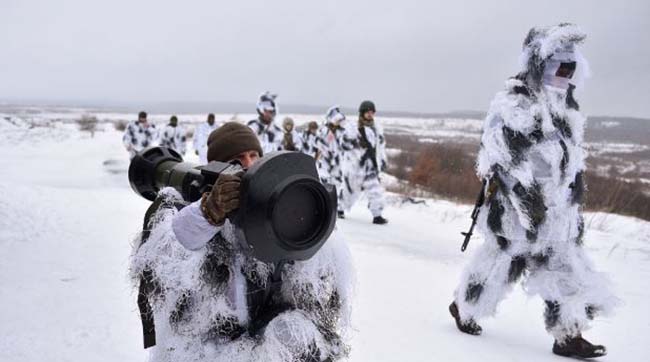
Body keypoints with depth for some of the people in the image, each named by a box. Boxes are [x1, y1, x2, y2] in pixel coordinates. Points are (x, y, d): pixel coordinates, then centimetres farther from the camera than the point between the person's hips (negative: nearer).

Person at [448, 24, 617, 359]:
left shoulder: (566, 108, 14)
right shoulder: (514, 101, -13)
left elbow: (573, 161, 20)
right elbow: (502, 155, -19)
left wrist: (574, 204, 19)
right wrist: (527, 197, -23)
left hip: (555, 209, 8)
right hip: (515, 205, -8)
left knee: (565, 268, 6)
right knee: (501, 259, 4)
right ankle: (463, 307, 26)